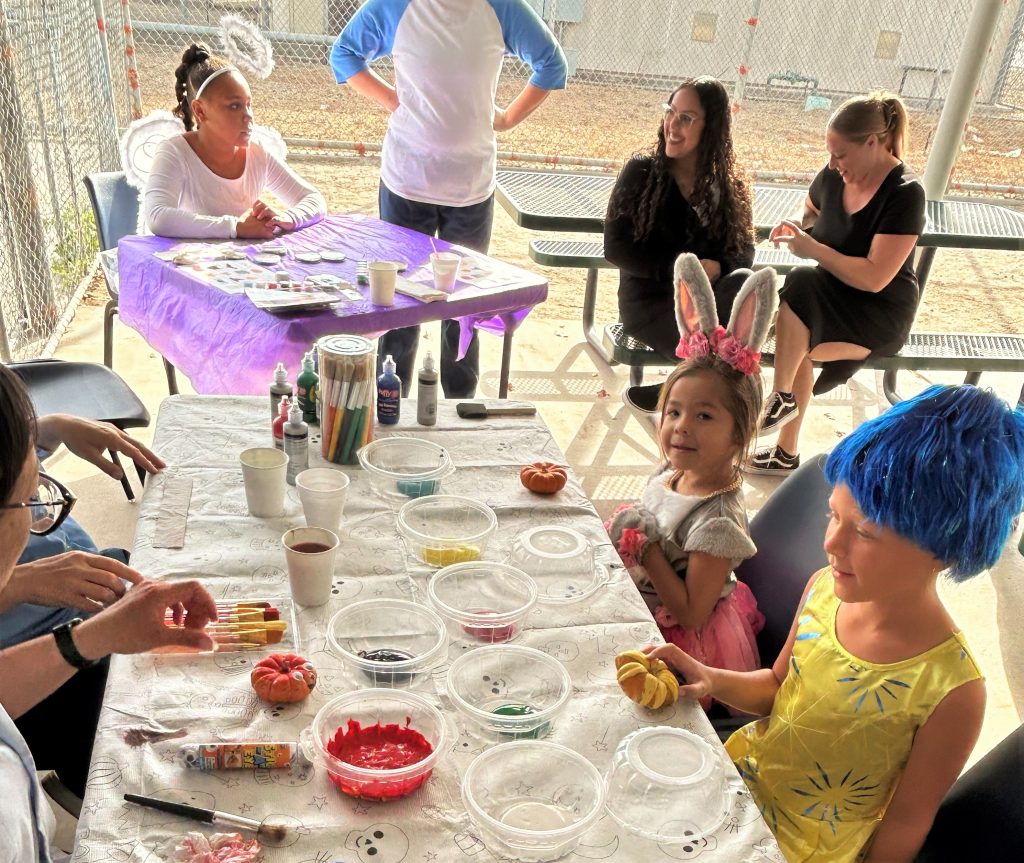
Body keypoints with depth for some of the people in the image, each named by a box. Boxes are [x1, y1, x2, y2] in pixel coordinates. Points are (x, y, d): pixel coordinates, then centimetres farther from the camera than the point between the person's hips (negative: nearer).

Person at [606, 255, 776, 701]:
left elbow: (691, 613, -26)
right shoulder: (673, 471, -5)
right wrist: (625, 527, -8)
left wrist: (644, 548, -26)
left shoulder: (718, 520, -28)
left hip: (683, 646, -7)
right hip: (644, 608, 8)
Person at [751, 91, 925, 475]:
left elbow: (874, 278, -25)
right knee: (793, 347, -22)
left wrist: (813, 249, -23)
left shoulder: (905, 194, -19)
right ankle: (786, 452, -8)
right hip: (831, 296, 6)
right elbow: (811, 212, 22)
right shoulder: (833, 175, -2)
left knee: (799, 289, -30)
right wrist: (799, 228, -2)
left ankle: (783, 398, -11)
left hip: (879, 314, -6)